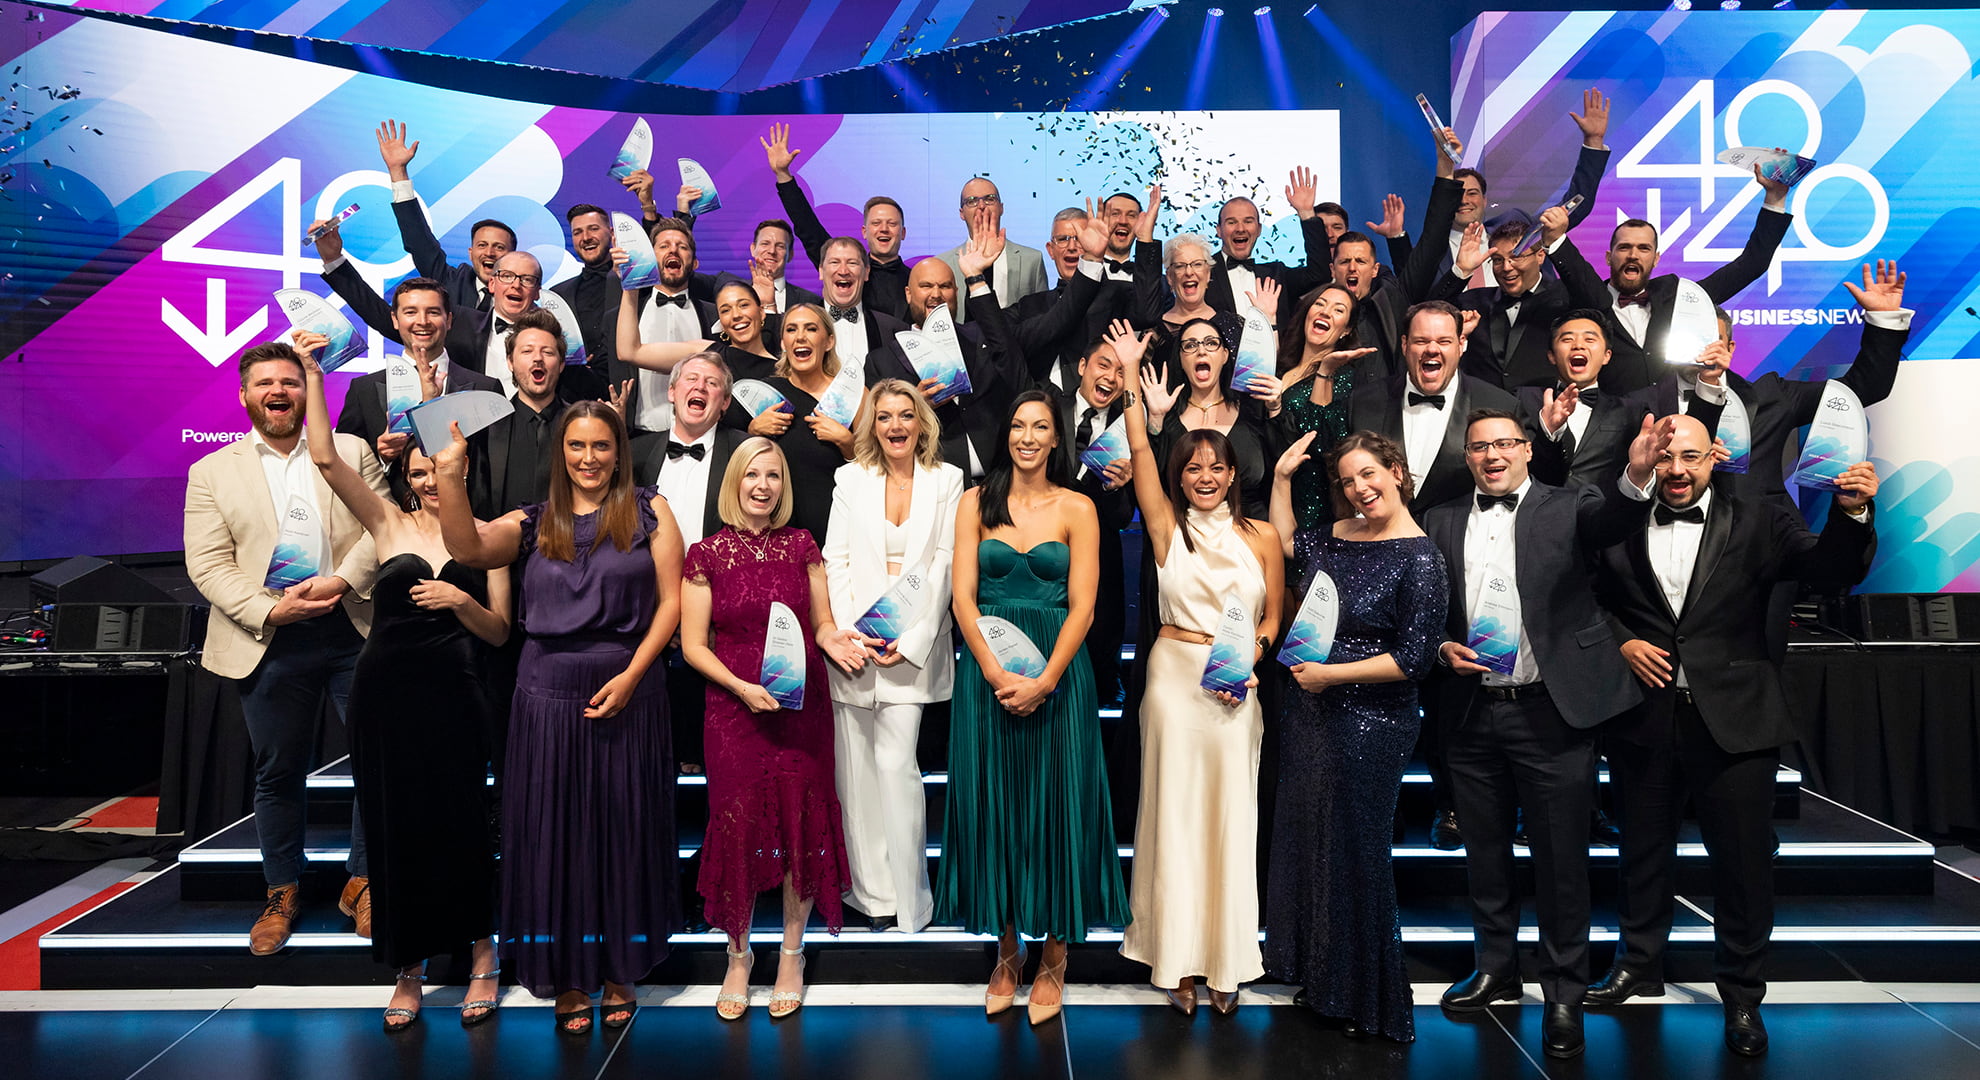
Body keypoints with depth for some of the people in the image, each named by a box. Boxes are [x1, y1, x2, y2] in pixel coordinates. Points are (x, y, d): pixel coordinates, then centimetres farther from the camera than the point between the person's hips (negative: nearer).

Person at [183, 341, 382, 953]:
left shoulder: (351, 453, 10)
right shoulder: (212, 472, 8)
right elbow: (207, 564, -1)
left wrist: (341, 580, -14)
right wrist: (269, 610, -14)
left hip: (354, 632, 1)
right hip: (271, 643, 0)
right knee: (278, 772, 9)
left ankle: (361, 884, 19)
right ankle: (282, 893, 27)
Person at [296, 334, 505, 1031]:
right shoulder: (388, 523, 7)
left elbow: (499, 632, 6)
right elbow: (325, 458, -4)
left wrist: (461, 600, -13)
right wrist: (312, 371, -6)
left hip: (453, 693, -1)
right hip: (384, 688, 1)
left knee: (458, 823, 2)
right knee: (393, 825, 6)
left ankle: (482, 955, 20)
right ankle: (409, 968, 20)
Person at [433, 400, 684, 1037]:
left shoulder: (650, 513, 3)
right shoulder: (534, 523, 8)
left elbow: (671, 601, -2)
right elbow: (468, 549, -11)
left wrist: (630, 675, -11)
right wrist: (450, 477, -26)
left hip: (628, 693, -1)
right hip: (548, 695, 1)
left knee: (623, 832, 8)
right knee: (556, 834, 7)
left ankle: (620, 974, 23)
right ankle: (567, 980, 21)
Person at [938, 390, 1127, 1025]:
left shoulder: (1077, 509, 2)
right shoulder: (976, 503, 5)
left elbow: (1082, 608, -4)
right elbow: (963, 597, -1)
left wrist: (1043, 682, -15)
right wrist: (995, 673, -13)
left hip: (1057, 669, -1)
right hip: (986, 670, 1)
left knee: (1055, 803, 3)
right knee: (992, 801, 6)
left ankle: (1054, 958, 17)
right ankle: (1007, 950, 21)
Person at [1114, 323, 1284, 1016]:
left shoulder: (1261, 537, 5)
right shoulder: (1168, 527, 2)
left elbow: (1274, 617, 8)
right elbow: (1139, 449, -5)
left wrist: (1253, 650, -11)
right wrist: (1129, 372, -5)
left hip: (1238, 682, 1)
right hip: (1175, 673, -1)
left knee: (1230, 811, 5)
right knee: (1176, 808, 4)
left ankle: (1225, 958, 17)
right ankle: (1178, 956, 14)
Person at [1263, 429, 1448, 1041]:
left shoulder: (1419, 559, -16)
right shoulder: (1337, 533, 4)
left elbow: (1413, 658, -18)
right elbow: (1286, 543, 24)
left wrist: (1331, 674, -17)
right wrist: (1282, 477, 15)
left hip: (1370, 724, -7)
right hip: (1310, 711, 7)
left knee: (1353, 851, 5)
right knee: (1302, 839, 17)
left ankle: (1364, 997, 25)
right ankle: (1316, 973, 36)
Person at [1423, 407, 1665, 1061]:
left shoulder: (1566, 510, 1)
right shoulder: (1442, 522, 10)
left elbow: (1613, 519, -22)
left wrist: (1637, 475, -42)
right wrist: (1441, 648, -6)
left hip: (1550, 713, -3)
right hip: (1470, 712, 4)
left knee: (1560, 856, 4)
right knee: (1484, 851, 16)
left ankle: (1564, 993, 18)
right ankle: (1496, 968, 34)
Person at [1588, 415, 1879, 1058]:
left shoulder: (1756, 521, 0)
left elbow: (1832, 568, -10)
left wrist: (1851, 514, -28)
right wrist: (1621, 643, -5)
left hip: (1732, 721, -1)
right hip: (1641, 719, 2)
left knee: (1743, 861, 5)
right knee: (1644, 852, 17)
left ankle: (1741, 995, 24)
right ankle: (1638, 966, 36)